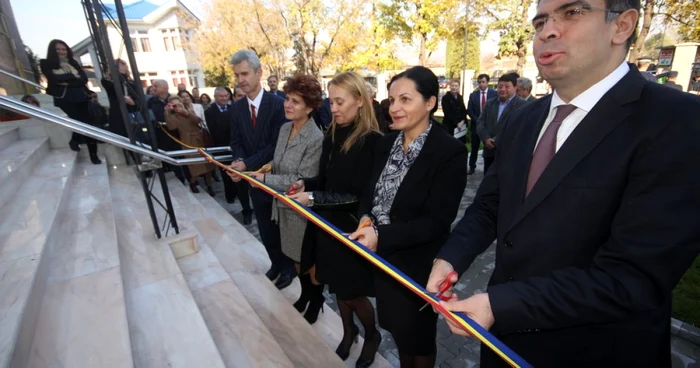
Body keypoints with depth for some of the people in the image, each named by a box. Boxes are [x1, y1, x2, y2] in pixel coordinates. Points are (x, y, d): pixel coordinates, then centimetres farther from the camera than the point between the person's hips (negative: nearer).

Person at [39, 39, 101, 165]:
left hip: (81, 97, 3)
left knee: (88, 123, -3)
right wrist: (73, 76, -2)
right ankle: (75, 140, 15)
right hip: (64, 99, -3)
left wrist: (67, 82, -10)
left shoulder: (73, 62, 15)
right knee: (80, 121, -17)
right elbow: (54, 79, -10)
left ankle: (93, 154, 2)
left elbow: (84, 78, 1)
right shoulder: (46, 64, 6)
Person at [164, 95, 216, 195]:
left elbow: (198, 120, -9)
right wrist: (167, 113, -21)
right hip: (189, 143, -3)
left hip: (200, 139, 3)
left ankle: (209, 186, 16)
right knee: (196, 165, -8)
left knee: (207, 163, 4)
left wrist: (186, 112, -19)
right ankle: (192, 183, 20)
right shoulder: (174, 116, 2)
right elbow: (172, 127, -18)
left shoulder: (190, 110, 10)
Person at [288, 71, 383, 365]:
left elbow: (360, 196, -21)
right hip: (328, 224, 6)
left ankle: (372, 335, 41)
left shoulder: (371, 141, -19)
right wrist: (305, 184, -8)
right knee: (338, 288, 20)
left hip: (352, 229, -6)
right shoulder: (332, 135, 2)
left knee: (352, 293, 11)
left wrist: (314, 198, -22)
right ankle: (348, 331, 47)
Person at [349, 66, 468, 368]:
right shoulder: (386, 143, 1)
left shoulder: (450, 151, -19)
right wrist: (366, 220, -14)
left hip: (419, 264, -5)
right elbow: (370, 192, 6)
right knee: (397, 327, 26)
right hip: (384, 257, 6)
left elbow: (437, 221, -20)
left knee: (417, 333, 20)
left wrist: (382, 236, -28)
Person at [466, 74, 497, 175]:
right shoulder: (473, 95, 5)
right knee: (474, 148, 8)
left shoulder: (494, 94, 0)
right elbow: (469, 110, 0)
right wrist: (477, 120, -12)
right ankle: (472, 167, 18)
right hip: (476, 125, 1)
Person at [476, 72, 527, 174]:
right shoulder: (489, 103, 15)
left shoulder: (522, 105, -4)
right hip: (490, 151, 5)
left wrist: (496, 141, -19)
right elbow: (480, 122, 7)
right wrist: (486, 138, -11)